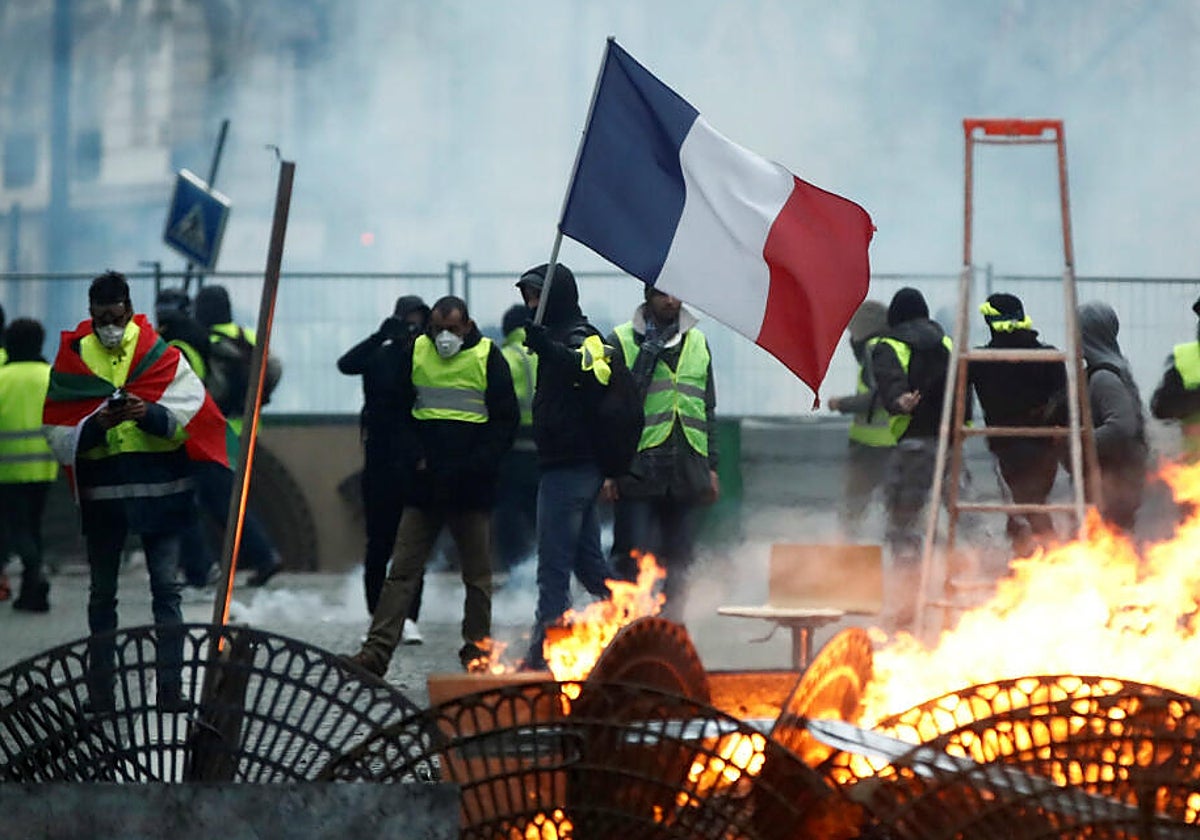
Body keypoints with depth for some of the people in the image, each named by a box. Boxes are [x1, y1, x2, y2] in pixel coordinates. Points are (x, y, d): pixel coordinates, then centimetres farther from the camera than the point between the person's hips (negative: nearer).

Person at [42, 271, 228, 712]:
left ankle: (171, 689, 3)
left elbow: (193, 414, -10)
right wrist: (95, 426, -21)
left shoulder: (160, 352, -1)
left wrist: (149, 413, -25)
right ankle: (100, 693, 17)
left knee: (166, 588, -1)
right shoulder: (72, 358, 1)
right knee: (102, 593, 10)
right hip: (100, 493, 1)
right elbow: (58, 436, -3)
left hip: (159, 489, -1)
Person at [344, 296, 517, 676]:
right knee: (403, 569, -1)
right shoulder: (416, 353, 5)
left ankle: (476, 649, 18)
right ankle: (376, 651, -6)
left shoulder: (487, 357, -3)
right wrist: (415, 457, -3)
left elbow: (506, 420, -1)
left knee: (477, 573, 7)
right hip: (425, 484, 2)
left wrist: (476, 466, -11)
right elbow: (400, 412, 12)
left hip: (472, 488, -2)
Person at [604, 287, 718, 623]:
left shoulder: (697, 342, 16)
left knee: (680, 562, 7)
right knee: (632, 560, -7)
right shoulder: (622, 340, 1)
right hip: (638, 472, -4)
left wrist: (711, 467, 13)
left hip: (687, 475, 4)